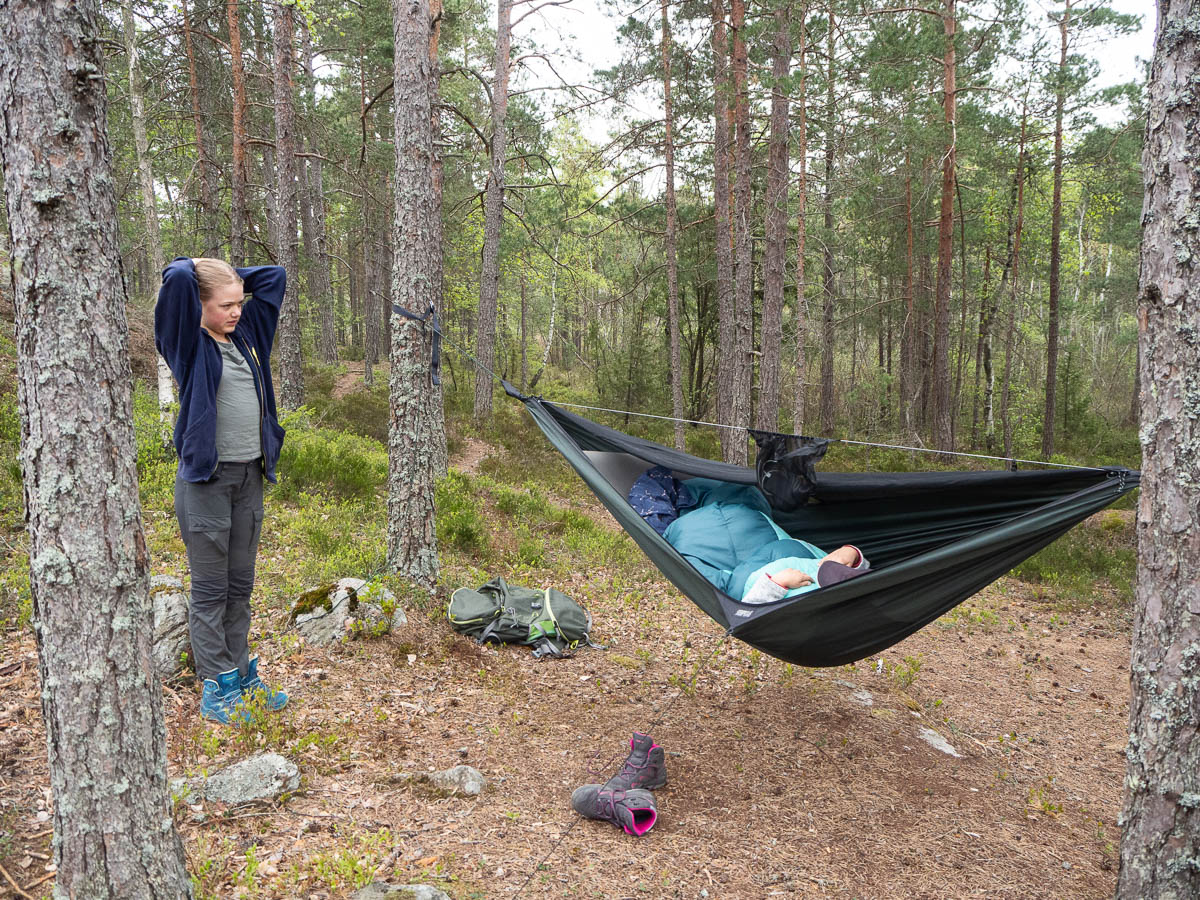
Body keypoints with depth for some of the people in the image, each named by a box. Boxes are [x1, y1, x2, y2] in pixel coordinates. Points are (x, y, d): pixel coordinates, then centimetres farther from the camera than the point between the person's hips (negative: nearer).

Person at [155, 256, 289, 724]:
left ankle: (242, 676, 23)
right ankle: (216, 689, 10)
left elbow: (274, 276, 15)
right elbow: (176, 279, -23)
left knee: (240, 586, 13)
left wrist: (227, 274, 9)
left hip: (249, 476, 6)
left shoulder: (247, 333, 10)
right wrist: (193, 266, -2)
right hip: (206, 479, -6)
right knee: (210, 590, 2)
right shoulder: (189, 343, -7)